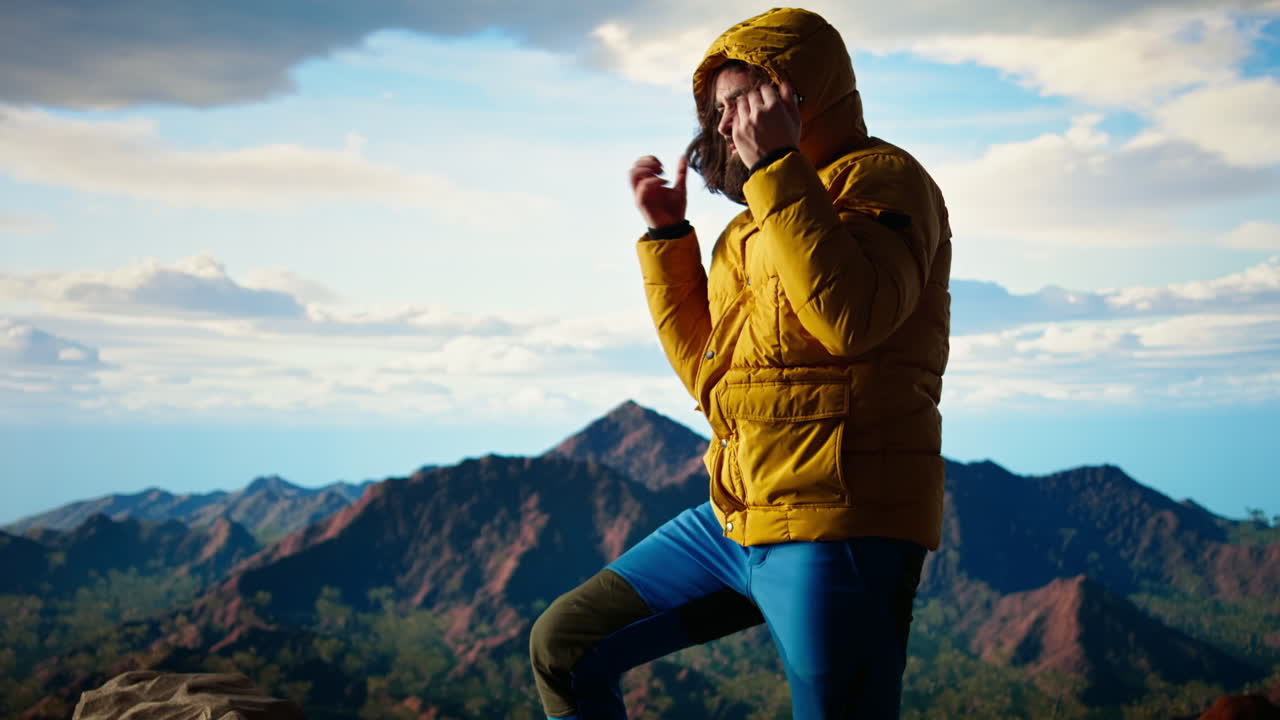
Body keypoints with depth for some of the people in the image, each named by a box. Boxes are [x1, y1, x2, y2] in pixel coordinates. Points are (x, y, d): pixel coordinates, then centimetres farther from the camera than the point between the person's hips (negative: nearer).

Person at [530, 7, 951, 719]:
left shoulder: (879, 177, -5)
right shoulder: (761, 218, 21)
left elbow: (854, 315, -26)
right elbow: (708, 368, 22)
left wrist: (776, 164, -21)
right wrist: (667, 233, 17)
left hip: (835, 524, -9)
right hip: (740, 518, 9)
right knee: (565, 645, 11)